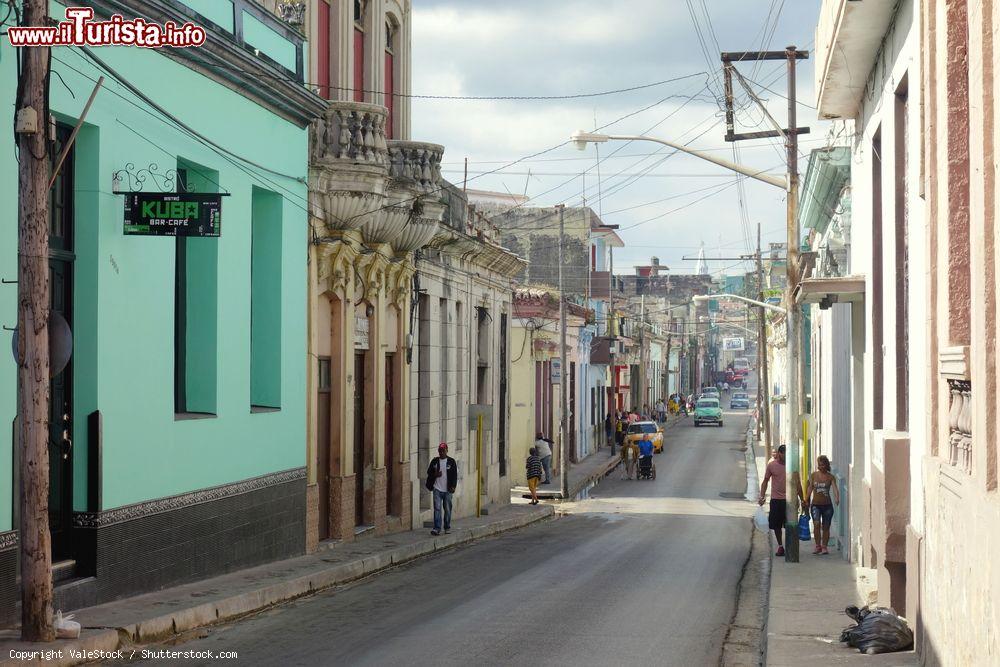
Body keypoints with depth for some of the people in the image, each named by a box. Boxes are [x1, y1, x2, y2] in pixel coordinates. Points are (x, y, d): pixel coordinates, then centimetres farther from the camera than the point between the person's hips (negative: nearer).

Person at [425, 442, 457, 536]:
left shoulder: (451, 462, 3)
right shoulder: (434, 461, 8)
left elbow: (455, 475, 1)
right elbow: (429, 473, 15)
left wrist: (453, 486, -10)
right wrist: (435, 475, -6)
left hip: (447, 490, -1)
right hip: (437, 489, 1)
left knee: (447, 509, 5)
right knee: (437, 508, -9)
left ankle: (447, 527, 18)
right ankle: (437, 528, -12)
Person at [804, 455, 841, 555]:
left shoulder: (830, 477, -1)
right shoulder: (813, 475, 4)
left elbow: (835, 488, -14)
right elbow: (810, 489, 11)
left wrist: (837, 498, -32)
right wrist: (806, 501, 8)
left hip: (827, 505, 0)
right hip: (815, 504, 0)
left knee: (826, 527, 6)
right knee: (816, 524, -17)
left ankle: (824, 547, 18)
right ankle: (818, 545, -5)